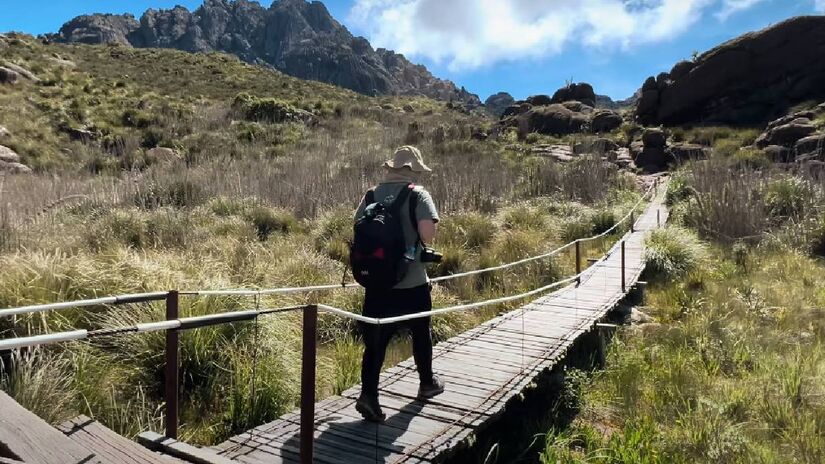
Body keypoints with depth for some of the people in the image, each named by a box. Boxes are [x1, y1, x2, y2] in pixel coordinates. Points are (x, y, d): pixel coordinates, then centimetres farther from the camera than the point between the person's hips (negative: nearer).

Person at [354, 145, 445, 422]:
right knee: (420, 334, 18)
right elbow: (428, 233, -21)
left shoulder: (372, 195, 3)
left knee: (375, 340, 9)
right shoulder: (417, 194, -10)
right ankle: (427, 383, 36)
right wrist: (419, 241, 0)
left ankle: (368, 393, -1)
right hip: (412, 284, -3)